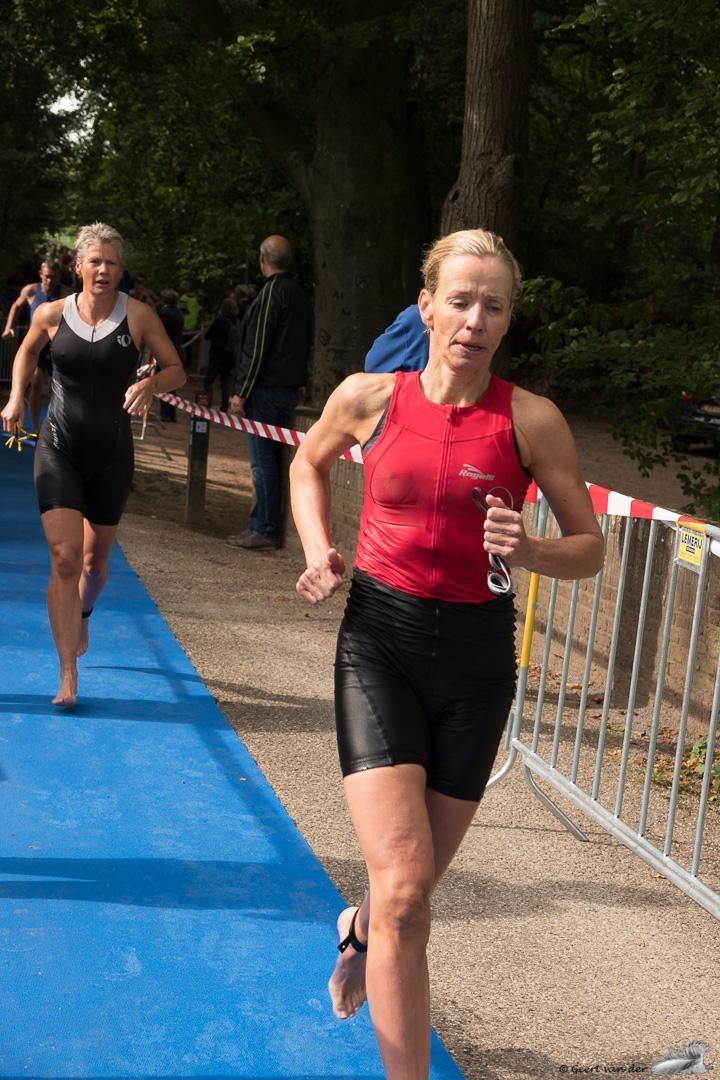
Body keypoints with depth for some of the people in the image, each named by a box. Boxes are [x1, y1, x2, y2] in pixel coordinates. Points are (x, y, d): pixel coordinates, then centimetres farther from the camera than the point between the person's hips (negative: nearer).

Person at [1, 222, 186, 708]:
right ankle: (68, 675, -7)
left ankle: (81, 618, 50)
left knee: (95, 559, 15)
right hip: (59, 448, -1)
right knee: (65, 559, -12)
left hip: (112, 453, 1)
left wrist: (151, 383, -20)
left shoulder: (139, 316, -6)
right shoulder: (52, 314, -2)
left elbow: (177, 370, 0)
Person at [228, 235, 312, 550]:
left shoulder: (271, 293, -13)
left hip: (266, 390, -9)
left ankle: (263, 530, -4)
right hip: (289, 389, 9)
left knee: (262, 462, -6)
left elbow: (257, 348, -16)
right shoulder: (300, 294, 15)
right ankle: (265, 525, 16)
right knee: (271, 460, 12)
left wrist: (242, 393, -14)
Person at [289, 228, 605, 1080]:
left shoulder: (531, 420, -7)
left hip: (476, 656, 1)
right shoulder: (369, 397, -4)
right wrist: (319, 552, 3)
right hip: (379, 641, -1)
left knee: (415, 881, 16)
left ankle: (359, 931, 53)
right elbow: (309, 463, 18)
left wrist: (528, 552, -21)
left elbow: (591, 547, 0)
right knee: (404, 887, -15)